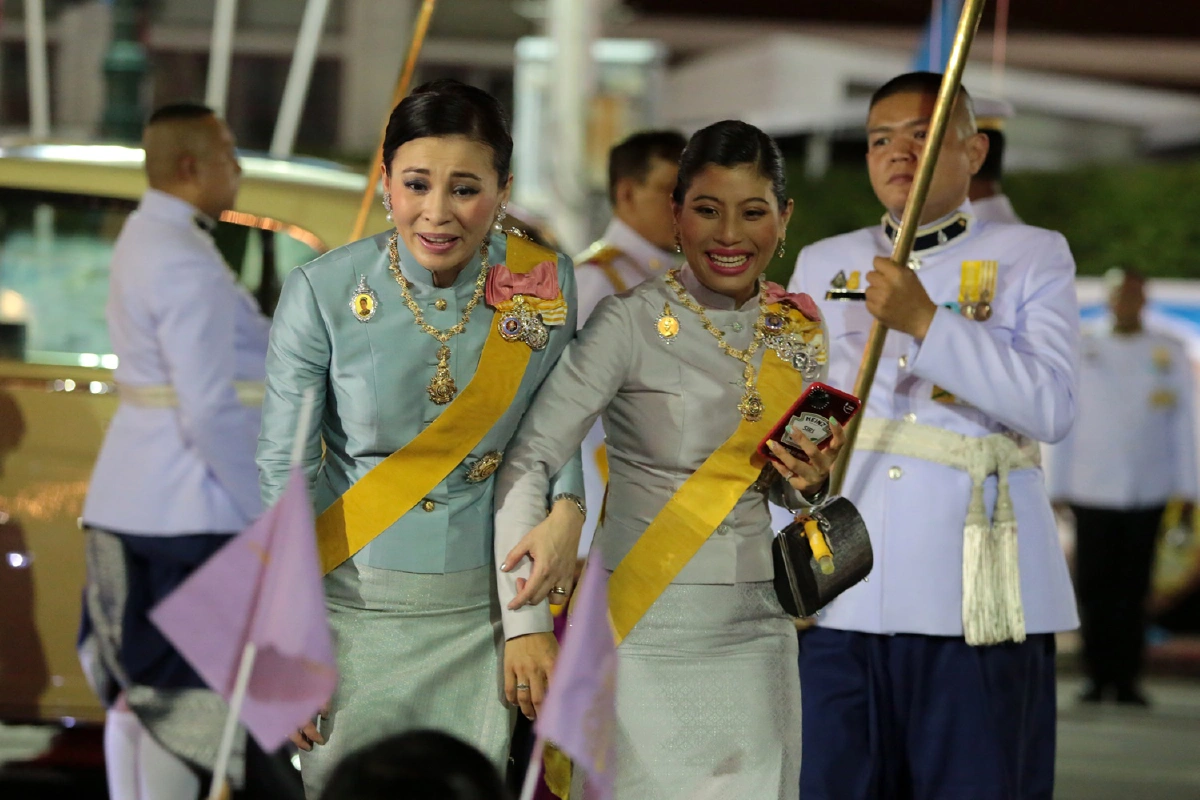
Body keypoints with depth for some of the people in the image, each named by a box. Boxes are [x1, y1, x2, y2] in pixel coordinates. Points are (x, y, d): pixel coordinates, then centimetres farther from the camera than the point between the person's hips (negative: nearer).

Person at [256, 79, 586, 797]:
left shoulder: (546, 282, -6)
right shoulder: (324, 293, -12)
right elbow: (284, 470, -6)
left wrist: (567, 510, -9)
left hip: (486, 611, 2)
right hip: (355, 604, -1)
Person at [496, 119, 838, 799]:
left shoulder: (800, 331, 6)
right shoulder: (633, 323, -10)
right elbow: (528, 464, -15)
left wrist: (808, 481, -4)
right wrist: (527, 622, -22)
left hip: (753, 629, 5)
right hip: (644, 627, -5)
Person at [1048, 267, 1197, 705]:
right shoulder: (1081, 350, 7)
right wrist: (1058, 487, 4)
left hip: (1147, 492, 0)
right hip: (1091, 490, 0)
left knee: (1133, 587, 0)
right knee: (1094, 586, -3)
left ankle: (1126, 677, 3)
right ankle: (1098, 675, 4)